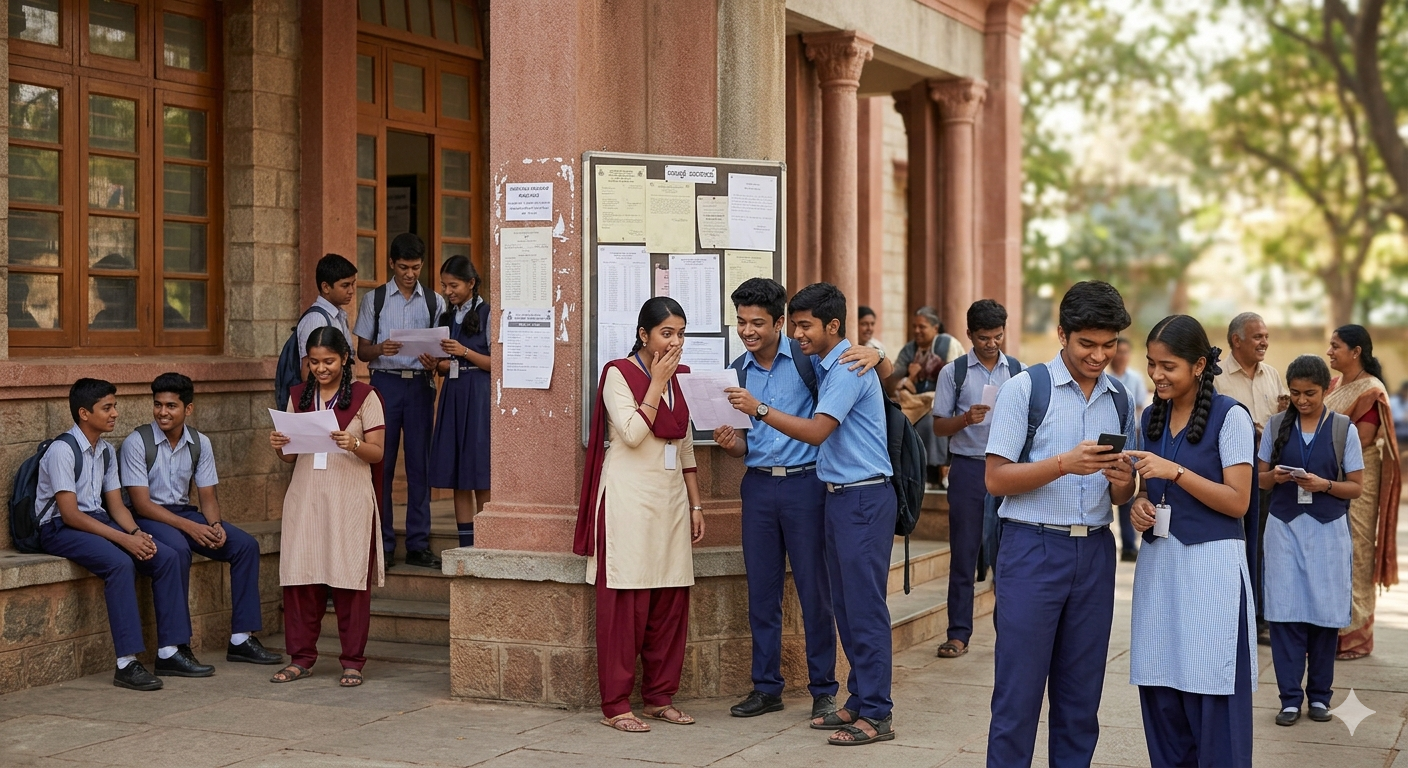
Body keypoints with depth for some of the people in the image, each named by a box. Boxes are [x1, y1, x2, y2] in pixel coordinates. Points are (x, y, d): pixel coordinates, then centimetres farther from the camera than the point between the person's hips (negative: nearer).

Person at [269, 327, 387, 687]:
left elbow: (377, 452, -2)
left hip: (350, 499, -3)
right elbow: (291, 457, 15)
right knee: (300, 578, 0)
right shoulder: (298, 397, 13)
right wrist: (280, 447, -6)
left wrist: (354, 445, -21)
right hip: (305, 497, 3)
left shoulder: (364, 396, 2)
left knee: (350, 579, -3)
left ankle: (353, 661, 5)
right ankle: (301, 657, 10)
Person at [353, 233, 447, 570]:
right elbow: (362, 351, 7)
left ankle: (418, 545, 7)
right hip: (385, 381, -1)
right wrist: (380, 349, -16)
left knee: (420, 463, 1)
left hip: (420, 384, 1)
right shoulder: (374, 299, 8)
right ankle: (382, 544, 5)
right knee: (382, 463, -2)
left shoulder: (434, 302, 11)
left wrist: (434, 361, -13)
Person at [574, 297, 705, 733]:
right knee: (625, 604, -5)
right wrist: (657, 383, -12)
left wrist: (695, 505, 14)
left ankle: (659, 697, 15)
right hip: (629, 499, -6)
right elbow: (632, 433, -18)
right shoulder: (618, 374, -5)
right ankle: (615, 706, -1)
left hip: (671, 498, 6)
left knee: (671, 603, 6)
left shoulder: (680, 377, 14)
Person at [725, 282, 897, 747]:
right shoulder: (825, 366, 15)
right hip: (840, 496, 10)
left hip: (864, 498, -10)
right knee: (845, 605, 11)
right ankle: (859, 702, 18)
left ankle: (876, 715, -3)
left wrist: (760, 409, -20)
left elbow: (816, 431, -20)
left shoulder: (849, 366, -14)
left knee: (864, 607, -7)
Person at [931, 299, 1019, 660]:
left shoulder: (1017, 371, 7)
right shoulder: (953, 372, 2)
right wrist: (965, 419, -16)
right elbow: (939, 426, 2)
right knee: (963, 553, 2)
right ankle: (958, 633, 7)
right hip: (968, 468, -1)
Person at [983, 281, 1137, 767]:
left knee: (1081, 698, 10)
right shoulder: (1024, 388, -4)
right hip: (1033, 549, -5)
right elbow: (996, 479, -9)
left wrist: (1122, 481, -7)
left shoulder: (1120, 398, 11)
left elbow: (1120, 496, 17)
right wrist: (1065, 463, -21)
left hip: (1095, 550, 5)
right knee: (1019, 693, -2)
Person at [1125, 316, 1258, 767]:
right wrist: (1140, 506, 1)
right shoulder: (1152, 418, 12)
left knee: (1213, 703, -4)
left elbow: (1237, 501, -10)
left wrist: (1176, 472, -19)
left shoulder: (1230, 417, -6)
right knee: (1161, 696, 6)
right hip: (1158, 561, 6)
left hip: (1210, 564, -6)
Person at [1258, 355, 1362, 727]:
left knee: (1325, 613, 2)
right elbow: (1260, 478, 11)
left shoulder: (1344, 429, 0)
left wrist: (1324, 485, -16)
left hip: (1327, 530, -1)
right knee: (1286, 613, -2)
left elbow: (1356, 487, 1)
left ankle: (1319, 695, 15)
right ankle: (1290, 698, 5)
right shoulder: (1276, 425, 5)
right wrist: (1274, 477, -11)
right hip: (1285, 528, 1)